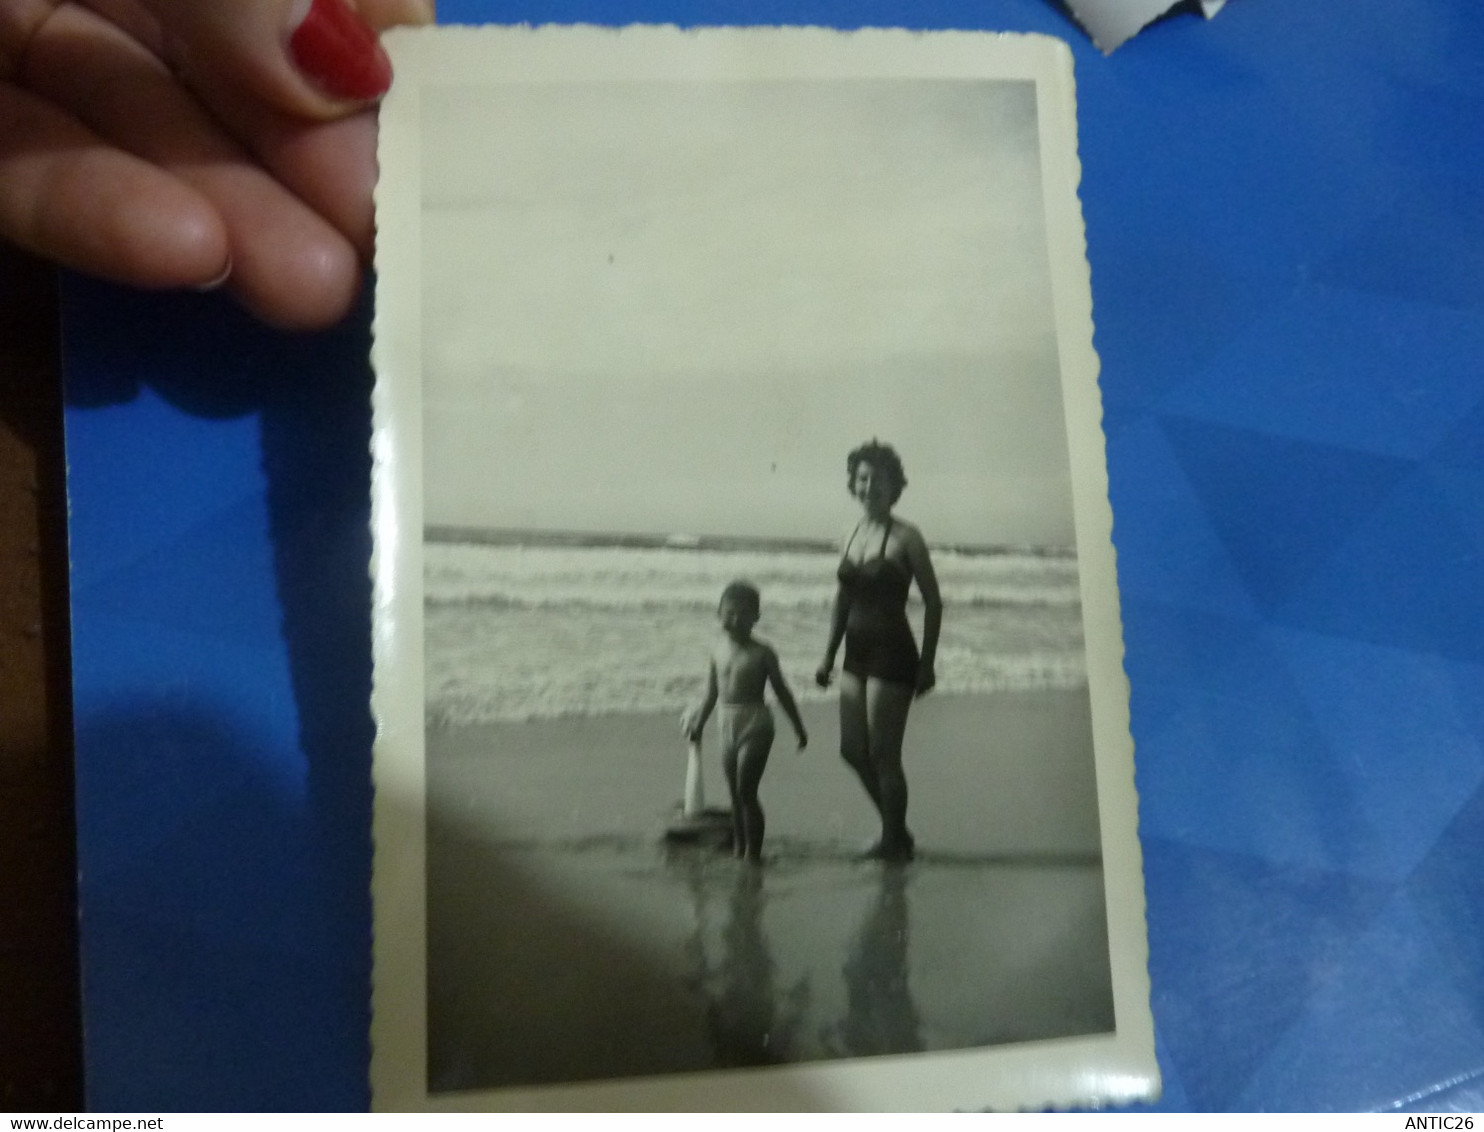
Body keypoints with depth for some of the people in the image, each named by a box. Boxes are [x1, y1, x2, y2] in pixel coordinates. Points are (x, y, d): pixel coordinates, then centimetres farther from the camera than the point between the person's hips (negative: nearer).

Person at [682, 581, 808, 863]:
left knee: (746, 792, -6)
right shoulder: (718, 650, 6)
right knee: (735, 794, 12)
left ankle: (753, 853, 4)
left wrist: (799, 728, 2)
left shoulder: (762, 653, -7)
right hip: (728, 724, 5)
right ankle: (738, 849, 23)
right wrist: (698, 722, 14)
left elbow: (782, 692, -1)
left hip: (756, 724, -5)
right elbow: (712, 693, 15)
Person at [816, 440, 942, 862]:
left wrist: (927, 663, -10)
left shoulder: (905, 537, -9)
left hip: (892, 653, -7)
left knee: (883, 754, -1)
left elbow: (933, 603, -7)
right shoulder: (851, 535, 9)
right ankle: (898, 833, 28)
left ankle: (893, 842, 17)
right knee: (852, 749, 11)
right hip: (857, 653, 7)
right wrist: (829, 656, 14)